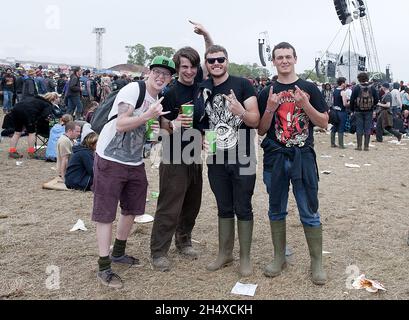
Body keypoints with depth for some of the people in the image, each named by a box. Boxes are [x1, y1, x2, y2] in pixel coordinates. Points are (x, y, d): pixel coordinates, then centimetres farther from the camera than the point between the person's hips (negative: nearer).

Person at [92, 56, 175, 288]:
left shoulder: (159, 99, 10)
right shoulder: (133, 89, -14)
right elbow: (121, 125, -22)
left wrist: (160, 127, -1)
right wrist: (148, 116, -34)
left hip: (135, 163, 8)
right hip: (110, 161, -8)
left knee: (132, 209, 16)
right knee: (106, 213, -1)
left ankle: (118, 253, 37)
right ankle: (104, 268, 10)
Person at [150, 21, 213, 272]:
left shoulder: (199, 84, 5)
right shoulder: (170, 92, -10)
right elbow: (162, 123, -9)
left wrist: (206, 36, 2)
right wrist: (174, 124, -29)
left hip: (195, 156, 6)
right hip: (174, 158, -6)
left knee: (192, 204, 14)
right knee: (169, 207, -3)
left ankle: (184, 241, 32)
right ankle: (159, 251, 8)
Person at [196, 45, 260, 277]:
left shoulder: (242, 85, -6)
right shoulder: (203, 90, 7)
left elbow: (255, 121, -11)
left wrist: (241, 112, -31)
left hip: (242, 160, -4)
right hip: (216, 160, 4)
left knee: (243, 209, 4)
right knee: (224, 209, 15)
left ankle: (245, 257, 18)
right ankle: (225, 253, 28)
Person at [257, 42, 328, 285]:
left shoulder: (309, 88, 4)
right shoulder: (267, 93, 7)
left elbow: (324, 123, 1)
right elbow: (261, 131, 5)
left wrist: (305, 104, -14)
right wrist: (270, 109, -12)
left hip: (303, 158, -1)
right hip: (275, 158, 2)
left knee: (310, 212, 3)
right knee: (276, 210, 11)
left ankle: (317, 262, 17)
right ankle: (279, 258, 26)